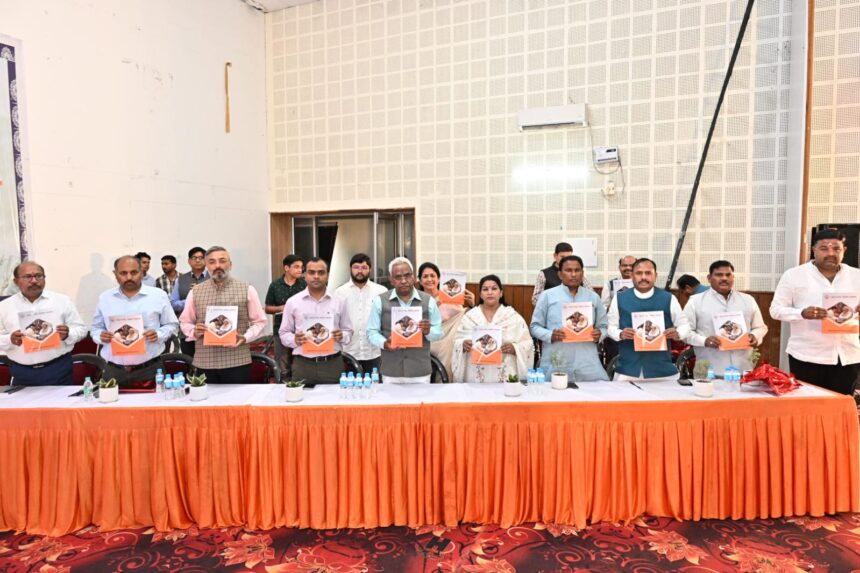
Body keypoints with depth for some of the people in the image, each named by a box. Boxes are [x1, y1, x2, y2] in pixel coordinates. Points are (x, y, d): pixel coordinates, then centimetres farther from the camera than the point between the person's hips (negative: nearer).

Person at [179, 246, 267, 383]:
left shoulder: (247, 289, 2)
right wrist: (194, 332, -6)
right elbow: (184, 321, 16)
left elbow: (259, 321, 4)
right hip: (204, 363, 2)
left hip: (237, 362, -2)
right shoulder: (195, 292, 10)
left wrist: (245, 337, -13)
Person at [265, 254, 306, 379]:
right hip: (281, 330, 1)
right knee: (283, 368, 6)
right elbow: (267, 308, 8)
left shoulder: (304, 284, 1)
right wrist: (280, 308, -10)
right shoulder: (275, 285, 4)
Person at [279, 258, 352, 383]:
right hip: (303, 365, 0)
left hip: (332, 364, 1)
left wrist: (342, 336, -11)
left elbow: (348, 331, 11)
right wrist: (294, 340, -13)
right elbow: (283, 333, 8)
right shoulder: (293, 302, 5)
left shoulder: (339, 301, 6)